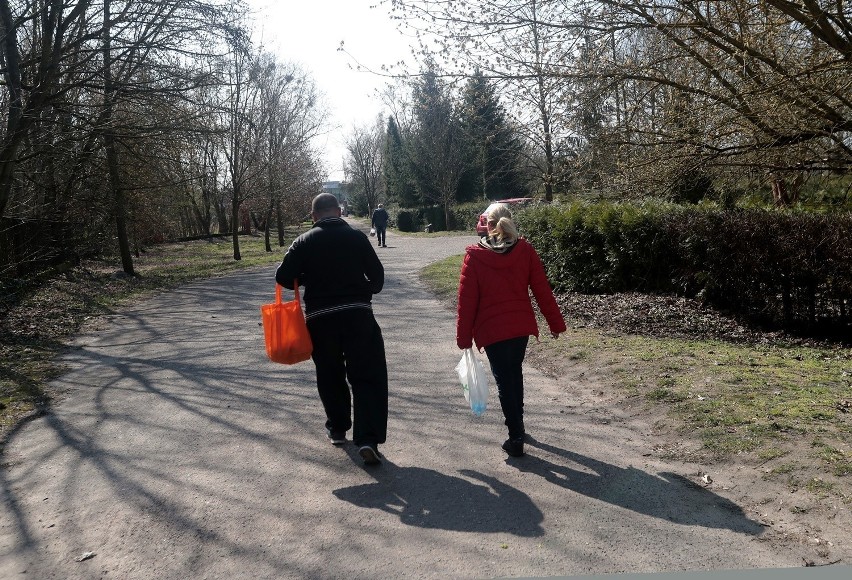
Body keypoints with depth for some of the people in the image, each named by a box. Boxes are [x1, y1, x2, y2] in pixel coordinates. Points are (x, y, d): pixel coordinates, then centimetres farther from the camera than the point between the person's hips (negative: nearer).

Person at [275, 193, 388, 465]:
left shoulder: (304, 242, 1)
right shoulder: (356, 236, 0)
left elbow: (283, 277, -4)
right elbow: (377, 274, 3)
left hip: (320, 318, 2)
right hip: (358, 314, -1)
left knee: (330, 376, 18)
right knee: (368, 376, 2)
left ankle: (337, 428, 32)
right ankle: (368, 439, -8)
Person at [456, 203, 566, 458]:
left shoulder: (474, 255, -8)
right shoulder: (525, 250, -3)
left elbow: (467, 299, -7)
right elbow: (542, 289, -2)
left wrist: (464, 337, -1)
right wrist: (555, 323, 6)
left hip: (492, 329, -3)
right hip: (521, 325, 3)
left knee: (504, 381, 5)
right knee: (515, 373, 22)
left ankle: (516, 438, 5)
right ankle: (517, 423, 37)